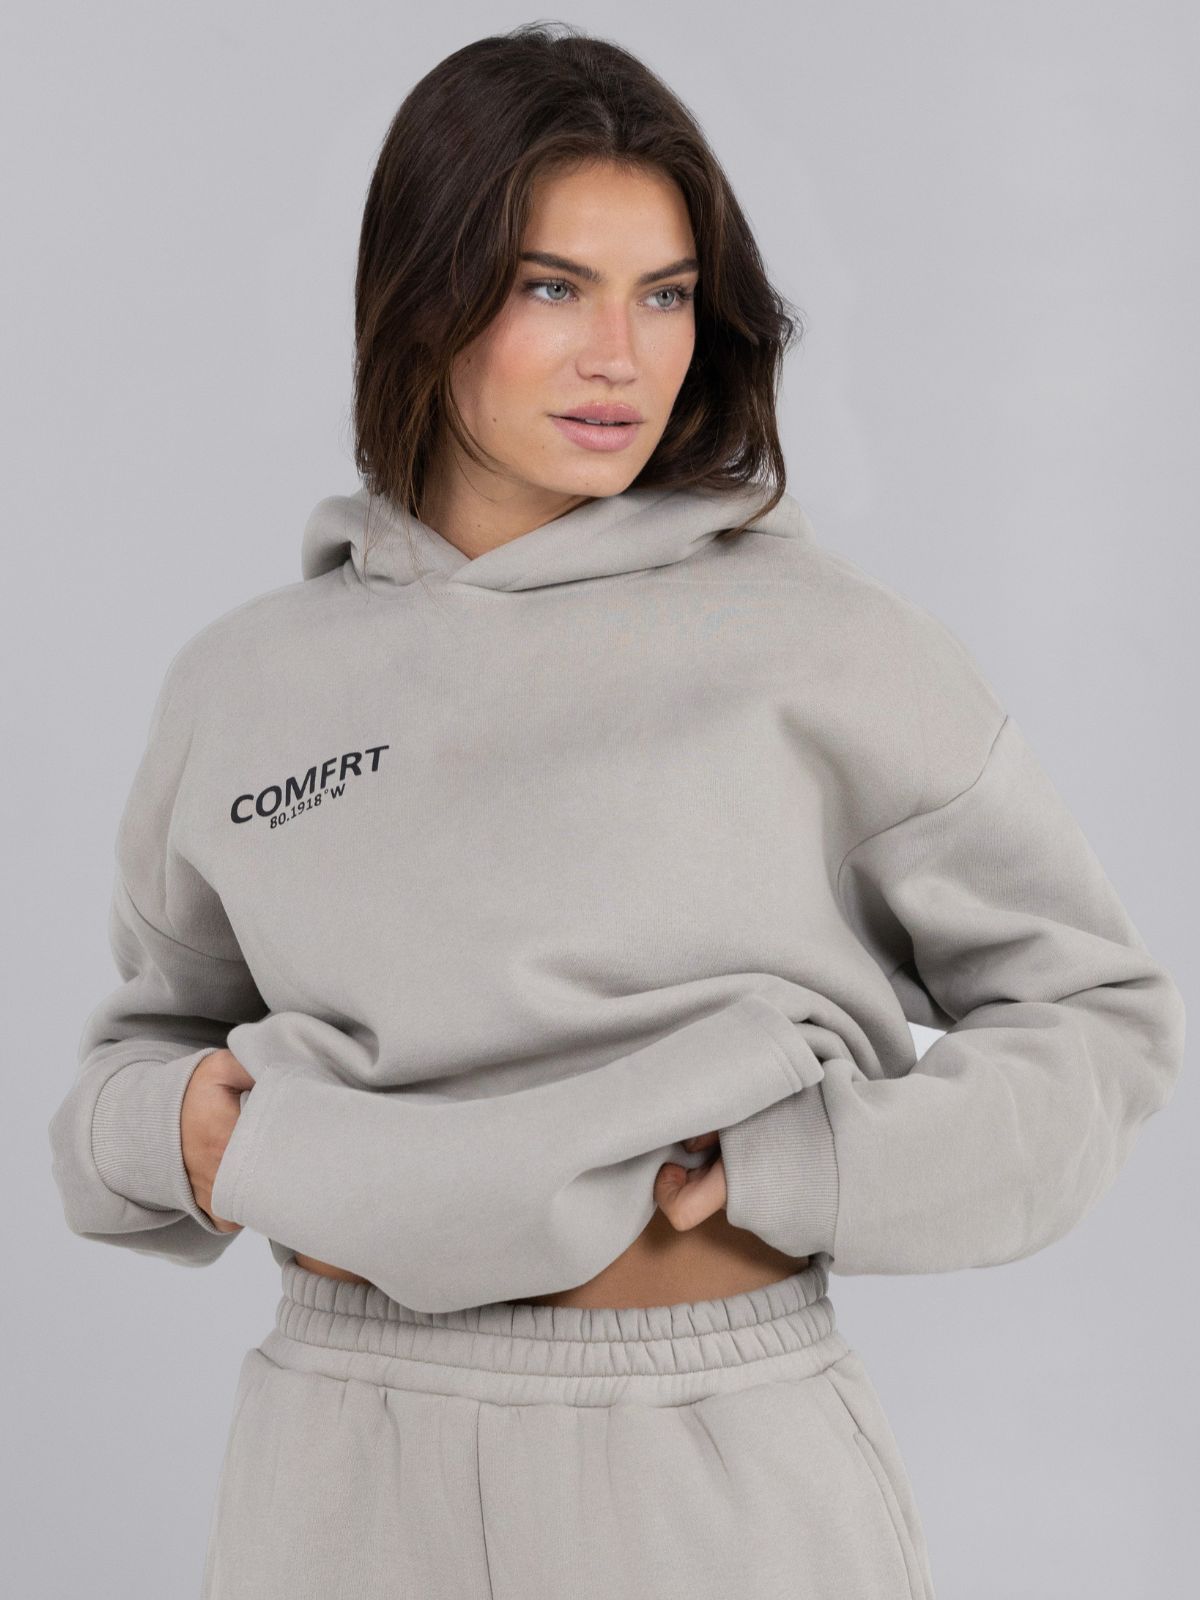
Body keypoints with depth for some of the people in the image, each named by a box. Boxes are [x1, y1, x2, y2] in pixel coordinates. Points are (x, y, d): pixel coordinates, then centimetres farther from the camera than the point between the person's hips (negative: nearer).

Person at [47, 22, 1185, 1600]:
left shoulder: (828, 646, -6)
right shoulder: (243, 684, 3)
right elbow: (161, 1021, 18)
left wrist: (792, 1165, -13)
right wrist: (182, 1126, -3)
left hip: (725, 1466, -2)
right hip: (350, 1467, 3)